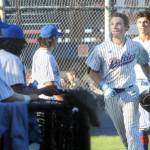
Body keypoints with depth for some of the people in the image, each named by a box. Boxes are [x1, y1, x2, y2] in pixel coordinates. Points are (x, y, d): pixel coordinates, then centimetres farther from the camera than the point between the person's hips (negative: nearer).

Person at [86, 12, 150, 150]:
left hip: (130, 93, -1)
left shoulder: (136, 47, -1)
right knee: (122, 133, 13)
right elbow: (93, 72, 1)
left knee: (132, 131, -12)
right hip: (111, 95, 1)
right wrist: (104, 87, -13)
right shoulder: (102, 49, -5)